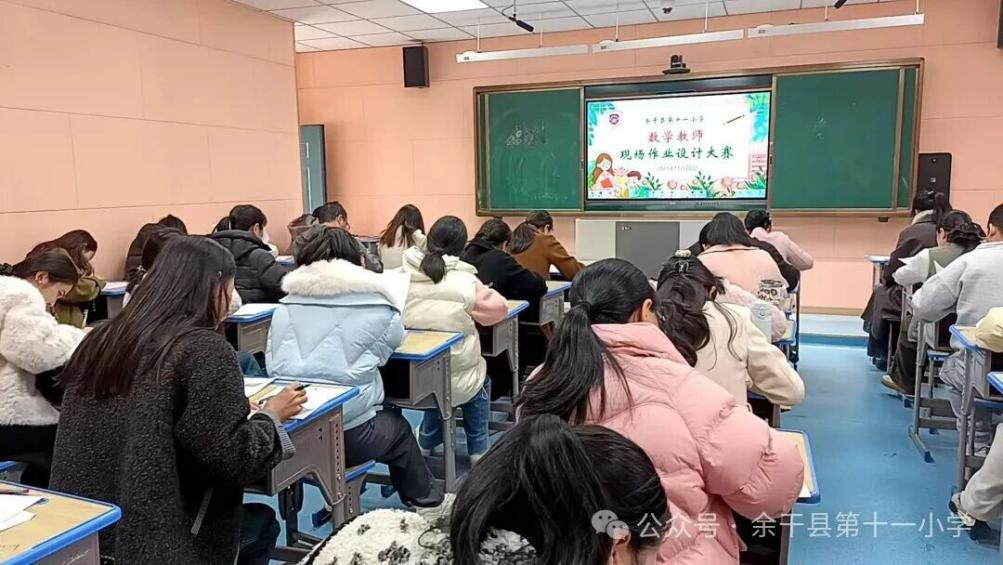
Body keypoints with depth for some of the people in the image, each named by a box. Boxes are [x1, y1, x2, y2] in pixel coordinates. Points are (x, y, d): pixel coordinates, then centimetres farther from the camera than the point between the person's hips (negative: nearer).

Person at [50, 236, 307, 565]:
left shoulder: (100, 339, 4)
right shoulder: (206, 350, -16)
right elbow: (232, 461, -19)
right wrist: (272, 415, -1)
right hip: (156, 538, -7)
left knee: (252, 516, 27)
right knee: (263, 521, 22)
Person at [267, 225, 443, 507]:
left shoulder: (284, 309, 3)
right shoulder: (377, 308, -7)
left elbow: (272, 367, 4)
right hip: (351, 436, -4)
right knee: (398, 426, 29)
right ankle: (421, 500, 48)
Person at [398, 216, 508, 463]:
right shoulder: (466, 282, -18)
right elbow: (499, 308, -3)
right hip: (457, 382, -3)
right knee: (481, 378, 32)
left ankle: (425, 443, 48)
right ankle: (478, 451, 40)